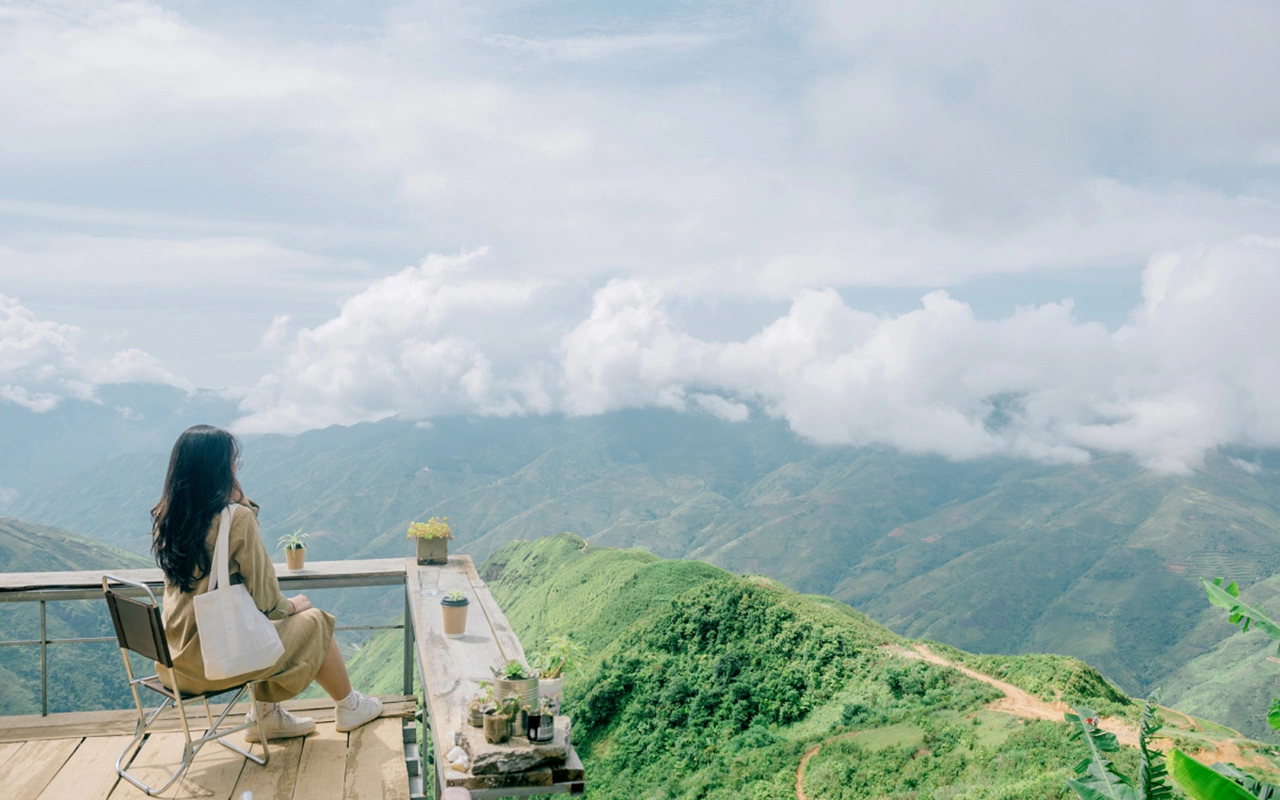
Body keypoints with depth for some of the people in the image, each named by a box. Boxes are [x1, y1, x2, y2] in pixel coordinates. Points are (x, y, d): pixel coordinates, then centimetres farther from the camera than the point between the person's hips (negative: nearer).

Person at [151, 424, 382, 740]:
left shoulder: (165, 516, 0)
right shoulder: (235, 517, -21)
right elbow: (263, 596, -16)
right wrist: (289, 605, 7)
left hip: (175, 655, 7)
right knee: (314, 621, 13)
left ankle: (265, 715, 33)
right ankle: (348, 708, 32)